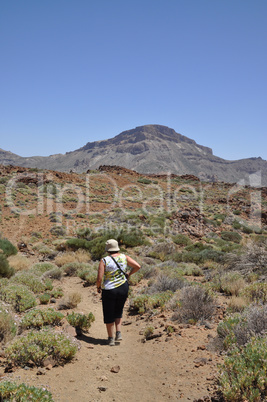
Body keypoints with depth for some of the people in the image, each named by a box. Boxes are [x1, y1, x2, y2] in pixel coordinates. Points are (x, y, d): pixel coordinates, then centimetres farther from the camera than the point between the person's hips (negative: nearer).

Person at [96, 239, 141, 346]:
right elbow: (138, 266, -8)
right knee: (118, 312, 25)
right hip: (123, 288, 3)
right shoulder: (124, 257, -3)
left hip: (109, 290, -3)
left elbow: (99, 279, -16)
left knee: (109, 315, 13)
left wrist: (98, 287, 4)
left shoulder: (104, 261, -12)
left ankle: (111, 339, 21)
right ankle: (119, 333, 13)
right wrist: (129, 274, 8)